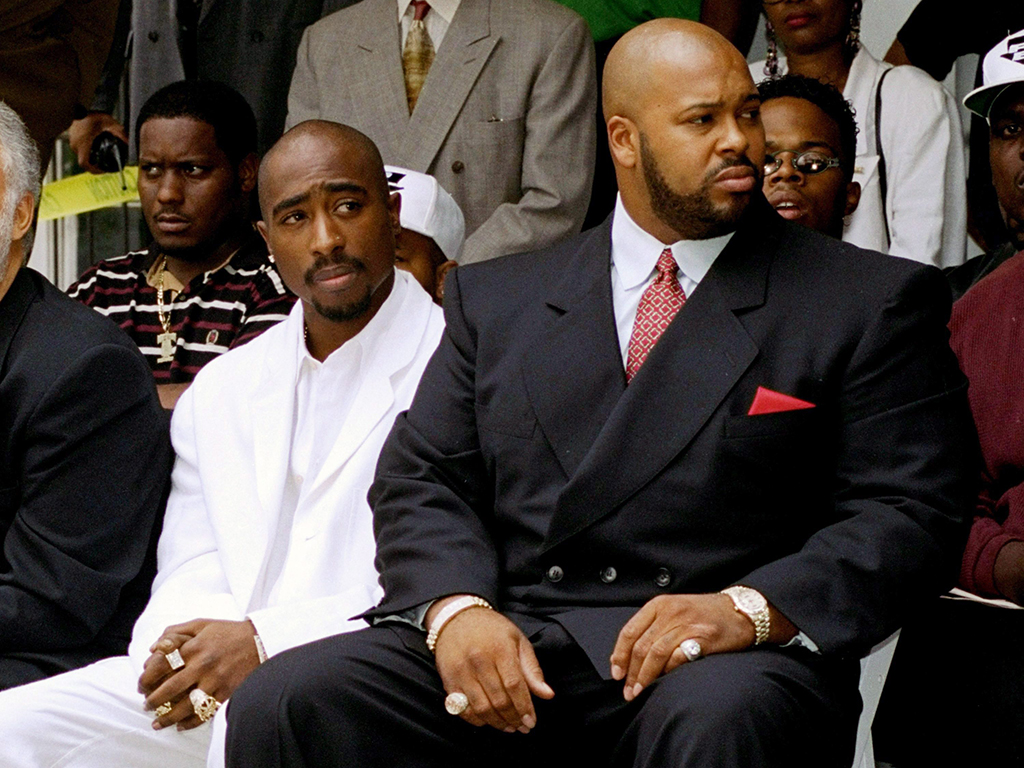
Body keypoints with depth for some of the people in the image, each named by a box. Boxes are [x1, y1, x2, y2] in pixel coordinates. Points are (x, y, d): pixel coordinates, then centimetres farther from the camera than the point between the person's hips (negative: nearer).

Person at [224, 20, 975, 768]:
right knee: (286, 703, -22)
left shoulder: (872, 304, 10)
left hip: (724, 663, -3)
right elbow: (422, 479, 13)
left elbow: (912, 512, 1)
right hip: (511, 633, 3)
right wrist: (457, 608, -9)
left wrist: (751, 609, -16)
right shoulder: (497, 299, 20)